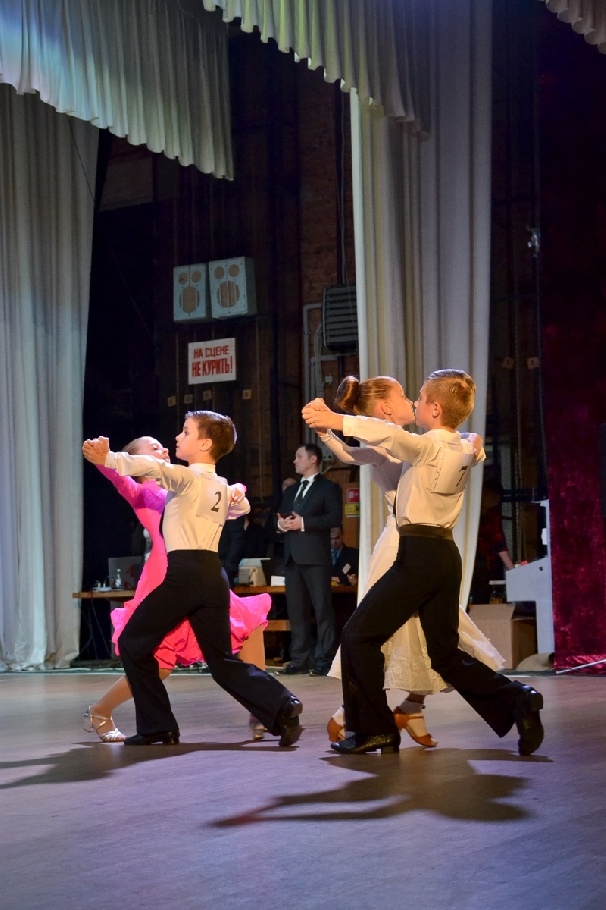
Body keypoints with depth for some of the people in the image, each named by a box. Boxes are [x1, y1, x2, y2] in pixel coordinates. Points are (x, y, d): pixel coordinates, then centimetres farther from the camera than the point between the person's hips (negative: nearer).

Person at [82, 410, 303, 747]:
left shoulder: (187, 477, -4)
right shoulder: (223, 486, 18)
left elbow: (153, 466, -26)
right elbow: (242, 507, 42)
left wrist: (109, 459, -36)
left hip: (185, 571, -7)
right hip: (214, 574, 8)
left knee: (133, 643, 7)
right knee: (222, 660, 11)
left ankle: (157, 726, 6)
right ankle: (281, 705, -9)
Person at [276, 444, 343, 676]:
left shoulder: (329, 488, 4)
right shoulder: (290, 491, 26)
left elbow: (334, 517, -10)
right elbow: (280, 517, 23)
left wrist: (303, 523, -16)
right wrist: (280, 523, -1)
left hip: (315, 555, -7)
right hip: (292, 556, 7)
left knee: (322, 608, -7)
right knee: (296, 610, 6)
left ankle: (324, 660, -8)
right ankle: (300, 659, 9)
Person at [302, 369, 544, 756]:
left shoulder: (430, 446, -13)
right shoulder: (462, 450, 13)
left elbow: (387, 434, -32)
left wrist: (335, 420, -26)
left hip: (419, 554, -9)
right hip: (446, 554, 9)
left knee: (360, 636, 0)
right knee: (446, 653, 15)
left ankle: (373, 729, 2)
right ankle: (515, 701, 0)